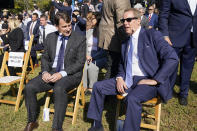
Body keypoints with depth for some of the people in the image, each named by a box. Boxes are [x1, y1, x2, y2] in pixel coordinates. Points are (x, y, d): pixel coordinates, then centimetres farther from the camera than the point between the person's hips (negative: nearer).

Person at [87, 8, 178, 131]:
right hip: (127, 80, 7)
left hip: (147, 81, -7)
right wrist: (119, 78, 3)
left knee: (132, 98, -36)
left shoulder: (152, 35, -5)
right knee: (98, 86, -1)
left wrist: (155, 80, -18)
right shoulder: (125, 42, 16)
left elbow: (172, 58, -14)